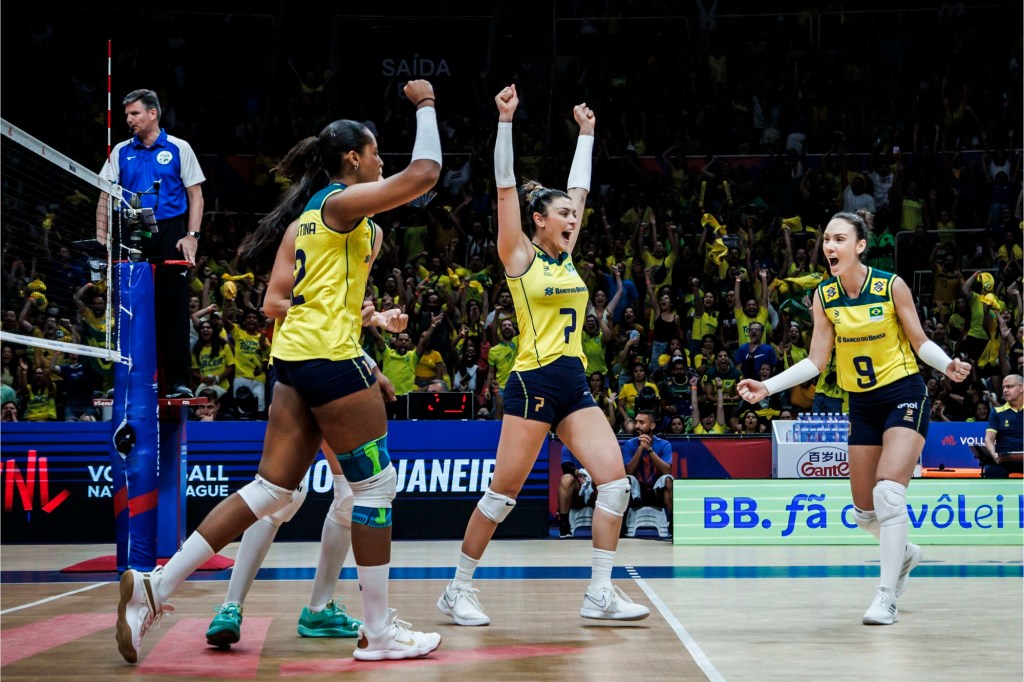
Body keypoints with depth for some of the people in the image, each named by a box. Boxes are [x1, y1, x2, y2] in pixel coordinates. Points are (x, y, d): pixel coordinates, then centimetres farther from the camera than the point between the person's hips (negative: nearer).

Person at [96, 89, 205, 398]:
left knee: (172, 307, -5)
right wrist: (102, 239, 2)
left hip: (169, 234, -2)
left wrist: (192, 236, -7)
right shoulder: (121, 152, 12)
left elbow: (195, 195, 4)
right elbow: (105, 197, 12)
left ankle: (178, 381, -2)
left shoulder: (178, 149, 6)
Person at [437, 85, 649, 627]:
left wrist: (586, 133, 29)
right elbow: (505, 188, -8)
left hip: (575, 383, 7)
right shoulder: (520, 256, -1)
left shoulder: (566, 257, 15)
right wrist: (506, 121, -11)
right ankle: (458, 590, 10)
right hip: (534, 382, -7)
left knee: (615, 480, -5)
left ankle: (600, 593, 1)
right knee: (503, 491, -3)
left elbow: (579, 187, 24)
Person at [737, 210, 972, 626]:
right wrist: (767, 387, -9)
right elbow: (816, 361, 0)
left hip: (904, 394, -5)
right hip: (861, 404, 5)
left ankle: (886, 597, -15)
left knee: (888, 492, -22)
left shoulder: (892, 286, -13)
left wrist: (947, 366, -23)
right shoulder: (824, 297, -3)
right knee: (864, 511, 10)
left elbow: (920, 343, -3)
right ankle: (905, 553, 43)